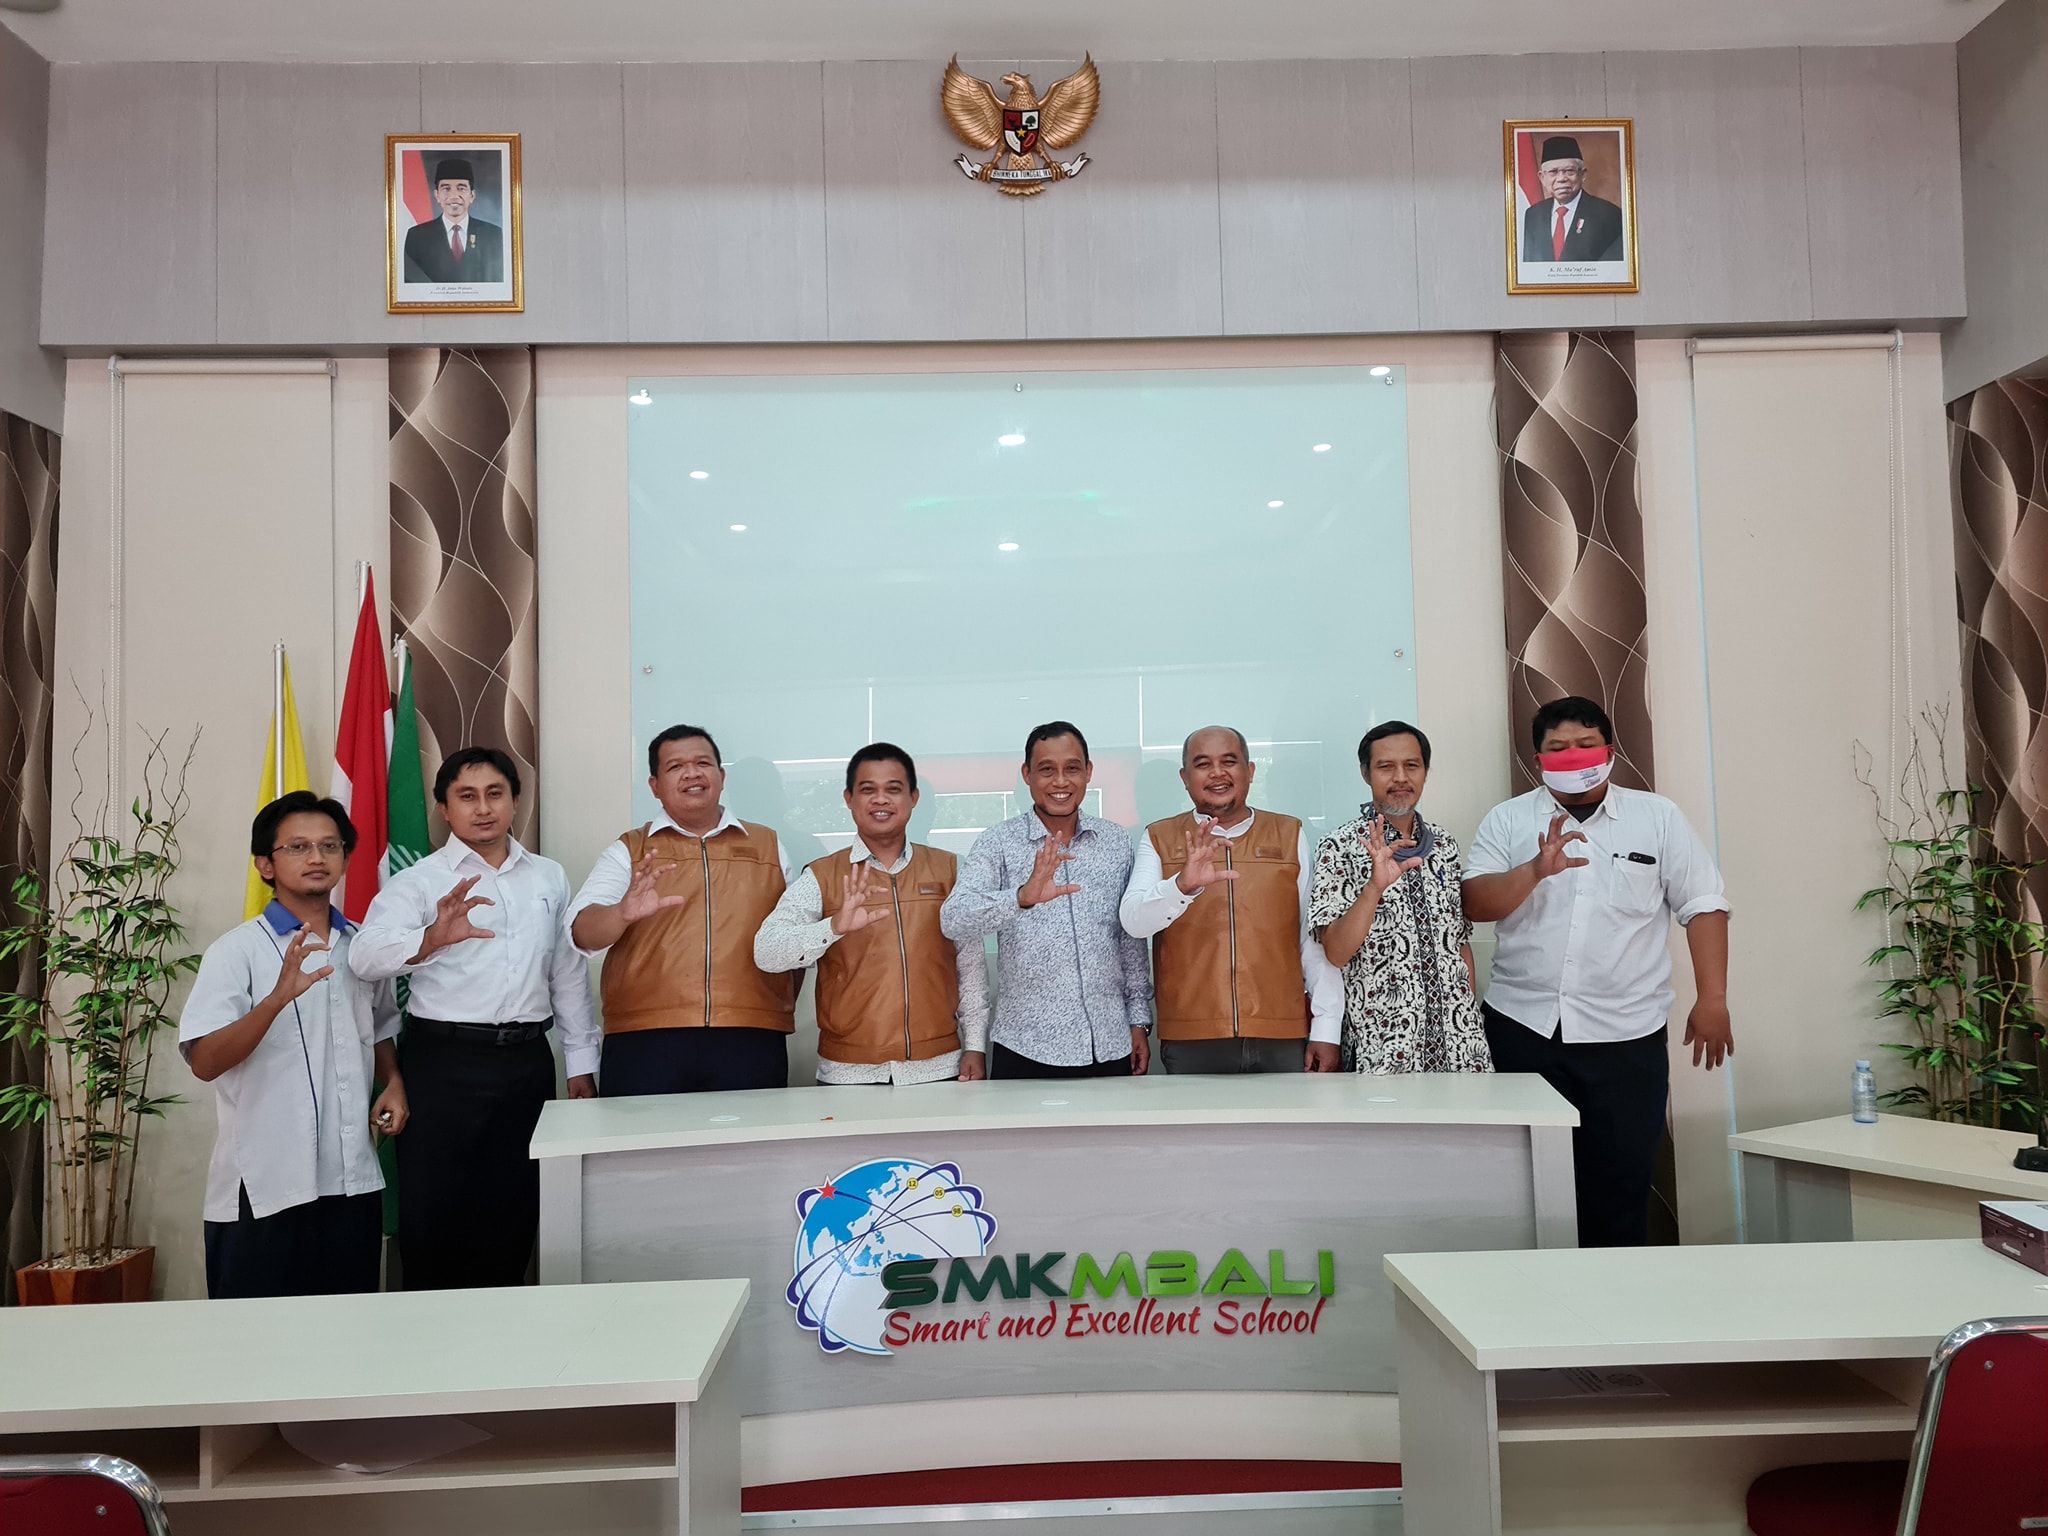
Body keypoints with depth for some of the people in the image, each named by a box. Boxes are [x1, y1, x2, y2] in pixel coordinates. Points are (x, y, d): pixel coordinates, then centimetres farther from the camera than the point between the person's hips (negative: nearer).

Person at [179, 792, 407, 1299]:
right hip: (263, 1188, -5)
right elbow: (204, 1063, -17)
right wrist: (280, 995, -30)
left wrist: (393, 1084, 6)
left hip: (355, 1180, 5)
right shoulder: (237, 950, -7)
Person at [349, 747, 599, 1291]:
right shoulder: (419, 882, -2)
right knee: (434, 1212, 1)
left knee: (513, 1211, 12)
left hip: (526, 1061, 4)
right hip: (444, 1062, -3)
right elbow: (366, 954, -19)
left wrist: (581, 1063, 13)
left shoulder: (549, 878, 12)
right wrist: (433, 938, -40)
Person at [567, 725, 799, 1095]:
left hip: (750, 1043, 1)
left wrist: (781, 1010, 8)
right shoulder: (627, 852, 9)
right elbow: (582, 930, -5)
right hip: (644, 1043, -1)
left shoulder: (768, 846, 14)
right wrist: (623, 913, -27)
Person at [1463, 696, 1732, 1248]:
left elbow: (1703, 907, 5)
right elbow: (1474, 905, -6)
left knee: (1621, 1180, 4)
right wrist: (1537, 870, -22)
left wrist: (1712, 999, -2)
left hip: (1625, 1035, 0)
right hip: (1522, 1029, 1)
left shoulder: (1657, 817, 6)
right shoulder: (1507, 820, 5)